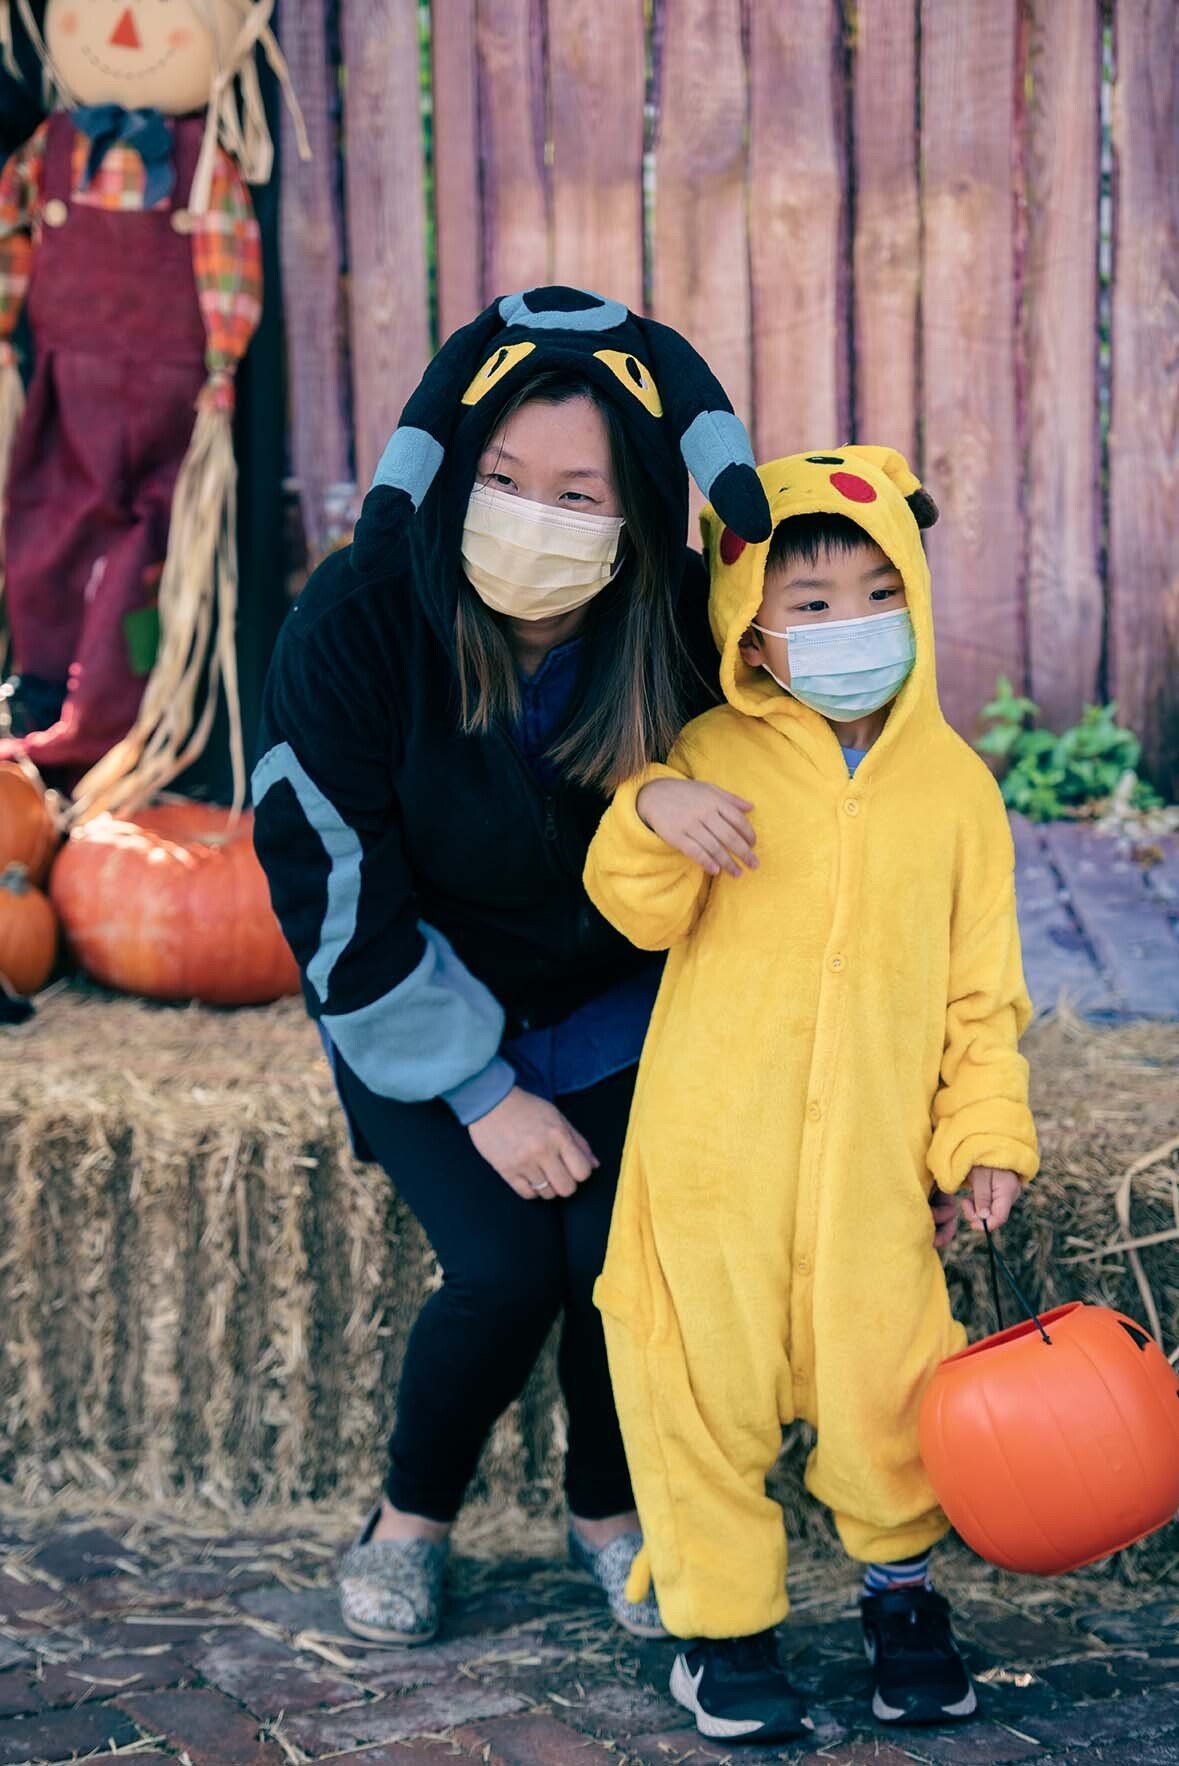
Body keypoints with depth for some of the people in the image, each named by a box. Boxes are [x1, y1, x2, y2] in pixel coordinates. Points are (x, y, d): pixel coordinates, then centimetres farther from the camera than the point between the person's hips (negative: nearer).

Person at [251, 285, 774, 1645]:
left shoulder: (682, 621, -20)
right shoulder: (361, 618, -26)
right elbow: (330, 883, -19)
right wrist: (480, 1092, -16)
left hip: (609, 1008, 2)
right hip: (416, 1011, -2)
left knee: (625, 1251, -13)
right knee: (506, 1265, -15)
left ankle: (607, 1508, 17)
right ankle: (412, 1517, 15)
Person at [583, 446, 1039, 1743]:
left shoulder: (953, 783, 4)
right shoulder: (714, 757, 0)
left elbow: (984, 981, 8)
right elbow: (644, 915, -6)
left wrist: (987, 1128, 3)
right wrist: (654, 814, -24)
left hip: (873, 1157, 1)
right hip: (713, 1145, -1)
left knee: (883, 1386, 4)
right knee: (709, 1379, 5)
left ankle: (902, 1587, 32)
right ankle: (721, 1617, 24)